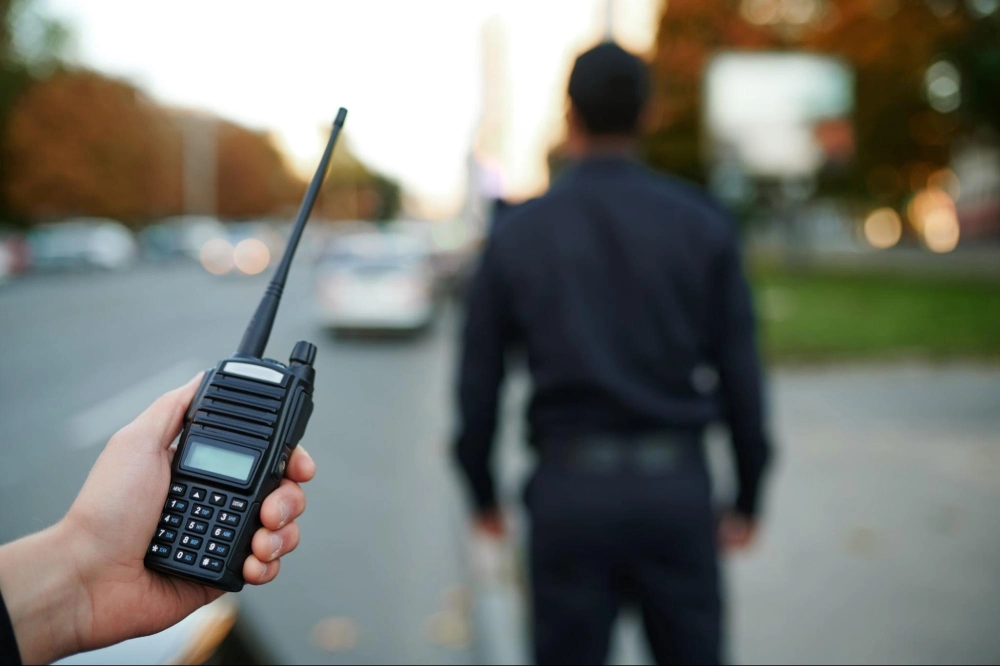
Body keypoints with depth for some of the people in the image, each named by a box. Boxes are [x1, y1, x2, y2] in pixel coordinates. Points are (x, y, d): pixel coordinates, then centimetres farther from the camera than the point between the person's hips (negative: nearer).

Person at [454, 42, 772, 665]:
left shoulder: (518, 234, 1)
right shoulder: (704, 223, 0)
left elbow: (479, 379, 3)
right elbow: (740, 370, 0)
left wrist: (483, 492, 15)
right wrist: (748, 496, 10)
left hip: (570, 484, 0)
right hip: (676, 481, 0)